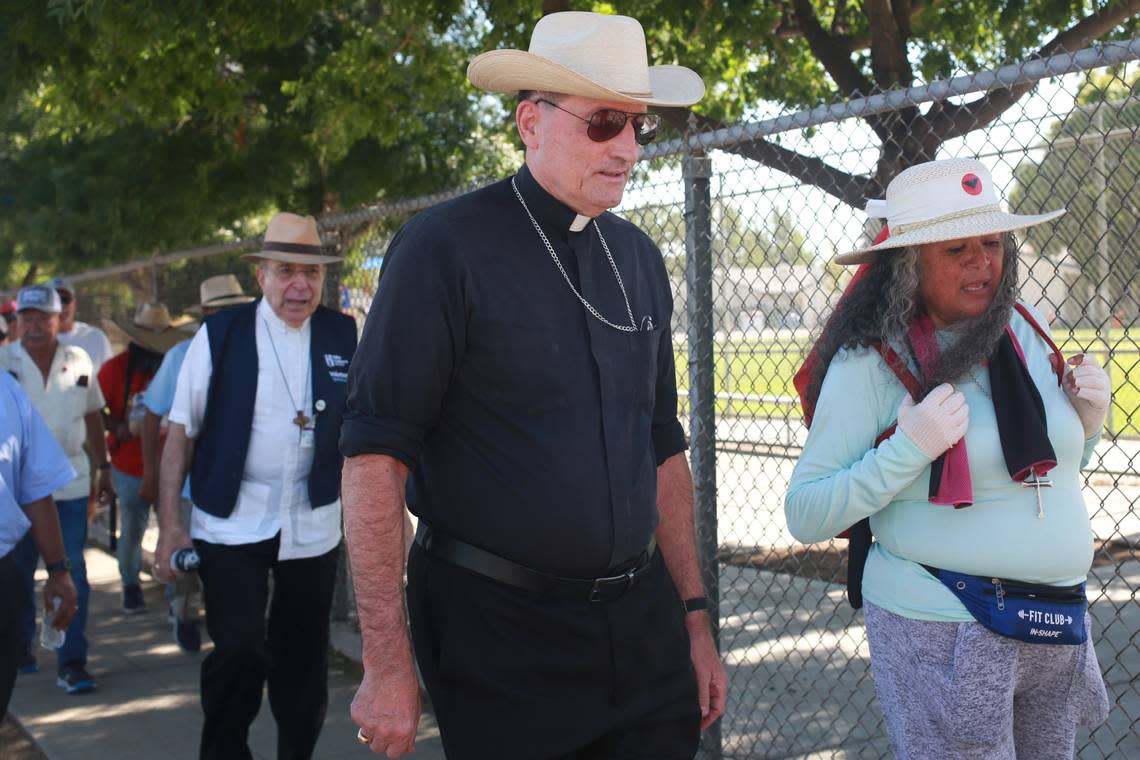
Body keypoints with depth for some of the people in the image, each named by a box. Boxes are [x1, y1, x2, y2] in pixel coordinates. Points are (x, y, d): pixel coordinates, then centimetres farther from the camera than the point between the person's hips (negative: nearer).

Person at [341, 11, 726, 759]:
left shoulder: (640, 259, 8)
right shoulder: (447, 246, -10)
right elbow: (375, 455, -14)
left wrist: (694, 615, 13)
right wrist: (388, 665, -17)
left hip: (643, 623, 6)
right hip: (501, 635, -5)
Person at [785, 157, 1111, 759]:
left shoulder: (1025, 330, 5)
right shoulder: (870, 362, -14)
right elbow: (805, 516, -15)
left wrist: (1088, 419, -1)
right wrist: (909, 448, -24)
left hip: (1058, 622, 6)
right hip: (943, 631, -6)